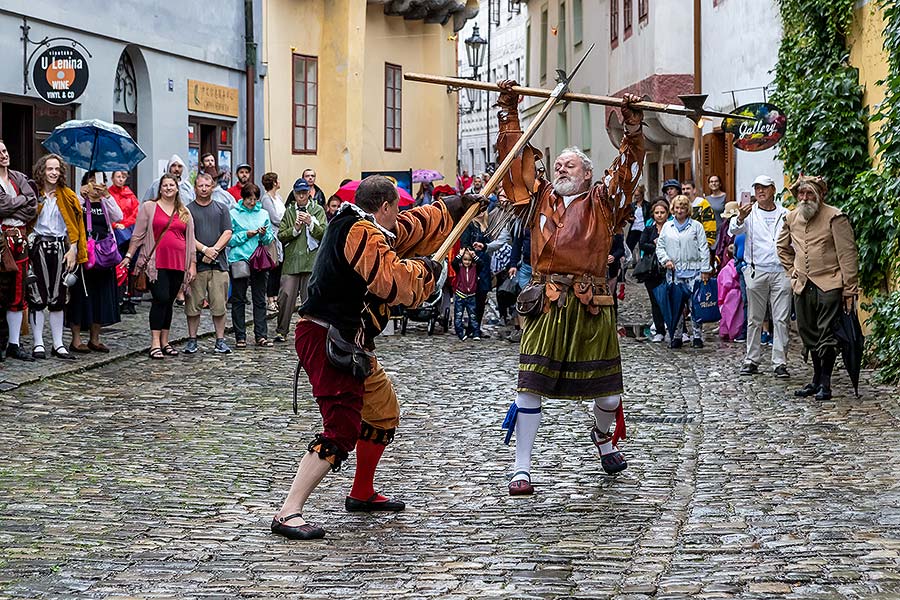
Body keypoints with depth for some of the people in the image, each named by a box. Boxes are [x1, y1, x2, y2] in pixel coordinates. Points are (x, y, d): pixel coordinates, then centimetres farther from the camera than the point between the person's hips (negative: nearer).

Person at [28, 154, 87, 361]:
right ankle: (38, 344, 3)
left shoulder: (67, 197, 9)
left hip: (59, 248, 3)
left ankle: (58, 344, 9)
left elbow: (73, 225, 8)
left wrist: (72, 250, -2)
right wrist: (27, 246, -12)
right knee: (37, 296, -2)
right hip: (37, 247, -2)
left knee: (58, 297, 5)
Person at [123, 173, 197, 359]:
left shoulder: (184, 212, 16)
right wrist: (129, 255, -2)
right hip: (156, 262, -4)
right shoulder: (149, 207, 6)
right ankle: (155, 343, -13)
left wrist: (192, 264, 11)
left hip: (178, 263, 4)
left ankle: (165, 341, 15)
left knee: (169, 302, 8)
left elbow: (190, 239, 16)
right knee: (161, 299, -14)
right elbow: (138, 234, 5)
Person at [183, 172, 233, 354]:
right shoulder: (188, 210, 6)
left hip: (218, 263, 1)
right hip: (195, 263, -1)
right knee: (193, 304, 1)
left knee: (219, 305, 0)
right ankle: (192, 340, 9)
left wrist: (214, 250, -10)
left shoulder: (221, 209, 12)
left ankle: (220, 340, 6)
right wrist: (204, 249, -14)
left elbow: (227, 233, 4)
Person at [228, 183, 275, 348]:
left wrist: (264, 234, -8)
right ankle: (240, 336, 7)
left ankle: (261, 336, 4)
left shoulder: (263, 214, 12)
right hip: (238, 259, -2)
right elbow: (229, 239, -2)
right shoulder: (234, 214, 3)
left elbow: (270, 240, 12)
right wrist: (246, 235, -12)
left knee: (260, 300, 2)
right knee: (238, 300, 2)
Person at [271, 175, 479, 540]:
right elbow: (392, 282, -26)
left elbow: (419, 224, 32)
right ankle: (288, 514, -23)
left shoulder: (366, 227, 16)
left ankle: (362, 494, 38)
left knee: (384, 414, 24)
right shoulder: (360, 232, -16)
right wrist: (425, 270, -7)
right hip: (328, 341, -11)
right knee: (341, 431, -19)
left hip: (351, 346, 11)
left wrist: (457, 205, 40)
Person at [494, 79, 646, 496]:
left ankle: (603, 436, 40)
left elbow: (629, 164, 2)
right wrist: (509, 112, 10)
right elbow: (516, 156, 13)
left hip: (591, 306, 0)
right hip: (546, 305, 0)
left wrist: (632, 123, -8)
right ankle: (522, 468, 2)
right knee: (531, 387, -5)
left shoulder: (603, 202, 9)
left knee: (607, 392, 7)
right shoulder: (540, 198, 12)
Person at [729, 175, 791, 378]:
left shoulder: (785, 214, 9)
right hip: (756, 272, -1)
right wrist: (740, 219, -34)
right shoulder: (750, 213, 4)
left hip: (781, 271, 1)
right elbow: (733, 231, -12)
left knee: (781, 319, -1)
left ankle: (780, 362, 1)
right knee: (754, 319, 5)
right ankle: (752, 360, 12)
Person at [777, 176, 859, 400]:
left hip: (829, 286, -6)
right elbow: (783, 247, 28)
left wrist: (850, 290, -14)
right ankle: (816, 379, 23)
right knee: (809, 334, 12)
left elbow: (848, 255, -11)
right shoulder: (791, 218, 9)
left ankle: (825, 384, -1)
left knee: (827, 336, -6)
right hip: (803, 287, 6)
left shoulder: (834, 218, -9)